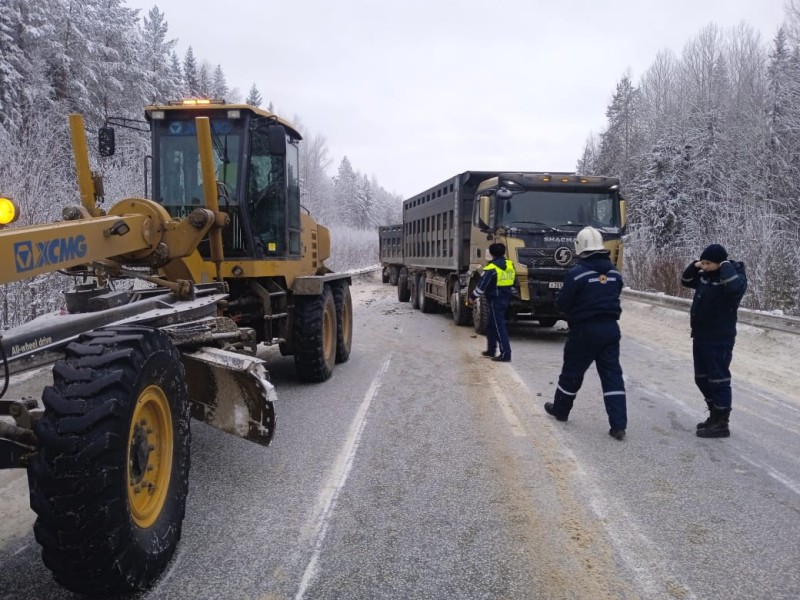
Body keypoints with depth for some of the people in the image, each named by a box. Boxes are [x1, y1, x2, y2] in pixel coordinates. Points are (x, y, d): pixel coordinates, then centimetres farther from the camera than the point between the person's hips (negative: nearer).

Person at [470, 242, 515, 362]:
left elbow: (482, 285, -14)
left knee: (499, 327, -7)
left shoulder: (491, 268, -16)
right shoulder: (510, 265, 7)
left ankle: (505, 354, -10)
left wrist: (473, 296, -1)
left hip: (495, 300, -8)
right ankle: (491, 350, 28)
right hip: (506, 298, 8)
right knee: (491, 325, 19)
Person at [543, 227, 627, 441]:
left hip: (585, 330, -5)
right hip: (610, 328, 5)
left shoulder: (577, 273, -14)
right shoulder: (615, 274, 5)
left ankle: (560, 409, 31)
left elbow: (561, 304, -10)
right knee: (612, 375, 4)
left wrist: (573, 312, 11)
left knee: (572, 371, 13)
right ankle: (618, 425, 0)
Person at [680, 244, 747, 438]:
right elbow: (686, 282, 23)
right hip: (700, 337, 9)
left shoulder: (734, 276, -15)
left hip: (720, 340, -9)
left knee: (718, 380, -3)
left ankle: (722, 424, 5)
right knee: (702, 379, 17)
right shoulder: (705, 276, 8)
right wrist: (694, 266, 5)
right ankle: (715, 415, 30)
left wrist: (725, 266, -23)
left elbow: (735, 287, -38)